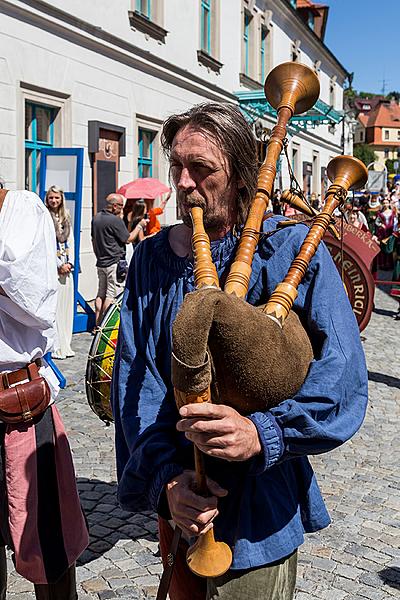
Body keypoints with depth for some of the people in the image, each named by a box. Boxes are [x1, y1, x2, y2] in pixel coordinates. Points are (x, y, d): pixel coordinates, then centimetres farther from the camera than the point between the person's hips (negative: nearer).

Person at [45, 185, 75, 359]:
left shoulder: (66, 218, 15)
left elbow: (70, 241, 14)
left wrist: (70, 263, 0)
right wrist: (59, 265, -10)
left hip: (66, 266, 6)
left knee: (67, 305, 7)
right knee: (53, 306, -8)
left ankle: (65, 345, 13)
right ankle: (54, 346, -4)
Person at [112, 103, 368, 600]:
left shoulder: (291, 248, -13)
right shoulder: (153, 256, -2)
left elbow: (343, 377, -20)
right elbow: (134, 375, -8)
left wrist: (263, 433, -35)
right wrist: (165, 474, -21)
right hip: (176, 499, 5)